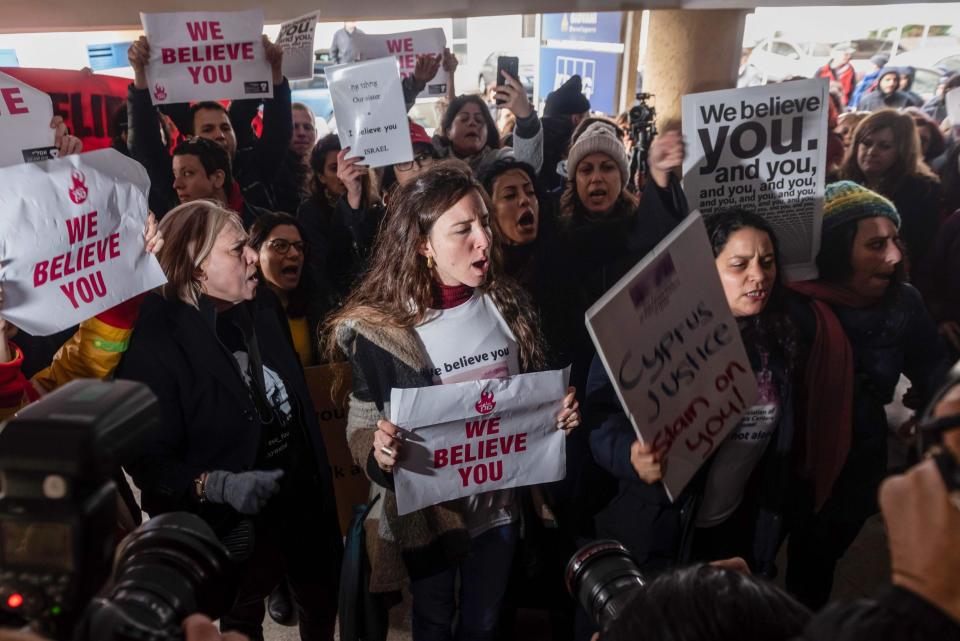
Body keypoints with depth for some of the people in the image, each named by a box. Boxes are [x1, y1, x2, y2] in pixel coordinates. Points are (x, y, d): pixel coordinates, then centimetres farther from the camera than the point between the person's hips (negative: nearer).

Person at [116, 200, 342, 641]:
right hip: (235, 526, -5)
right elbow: (147, 459, -21)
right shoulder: (154, 344, -22)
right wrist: (216, 485, -35)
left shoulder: (261, 307, -3)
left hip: (305, 503, 6)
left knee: (323, 603, 27)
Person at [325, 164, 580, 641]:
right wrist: (379, 448, -31)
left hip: (499, 503, 3)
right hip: (424, 512, -3)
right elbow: (361, 425, -11)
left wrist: (559, 411, -13)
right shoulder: (379, 327, -17)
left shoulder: (507, 305, -6)